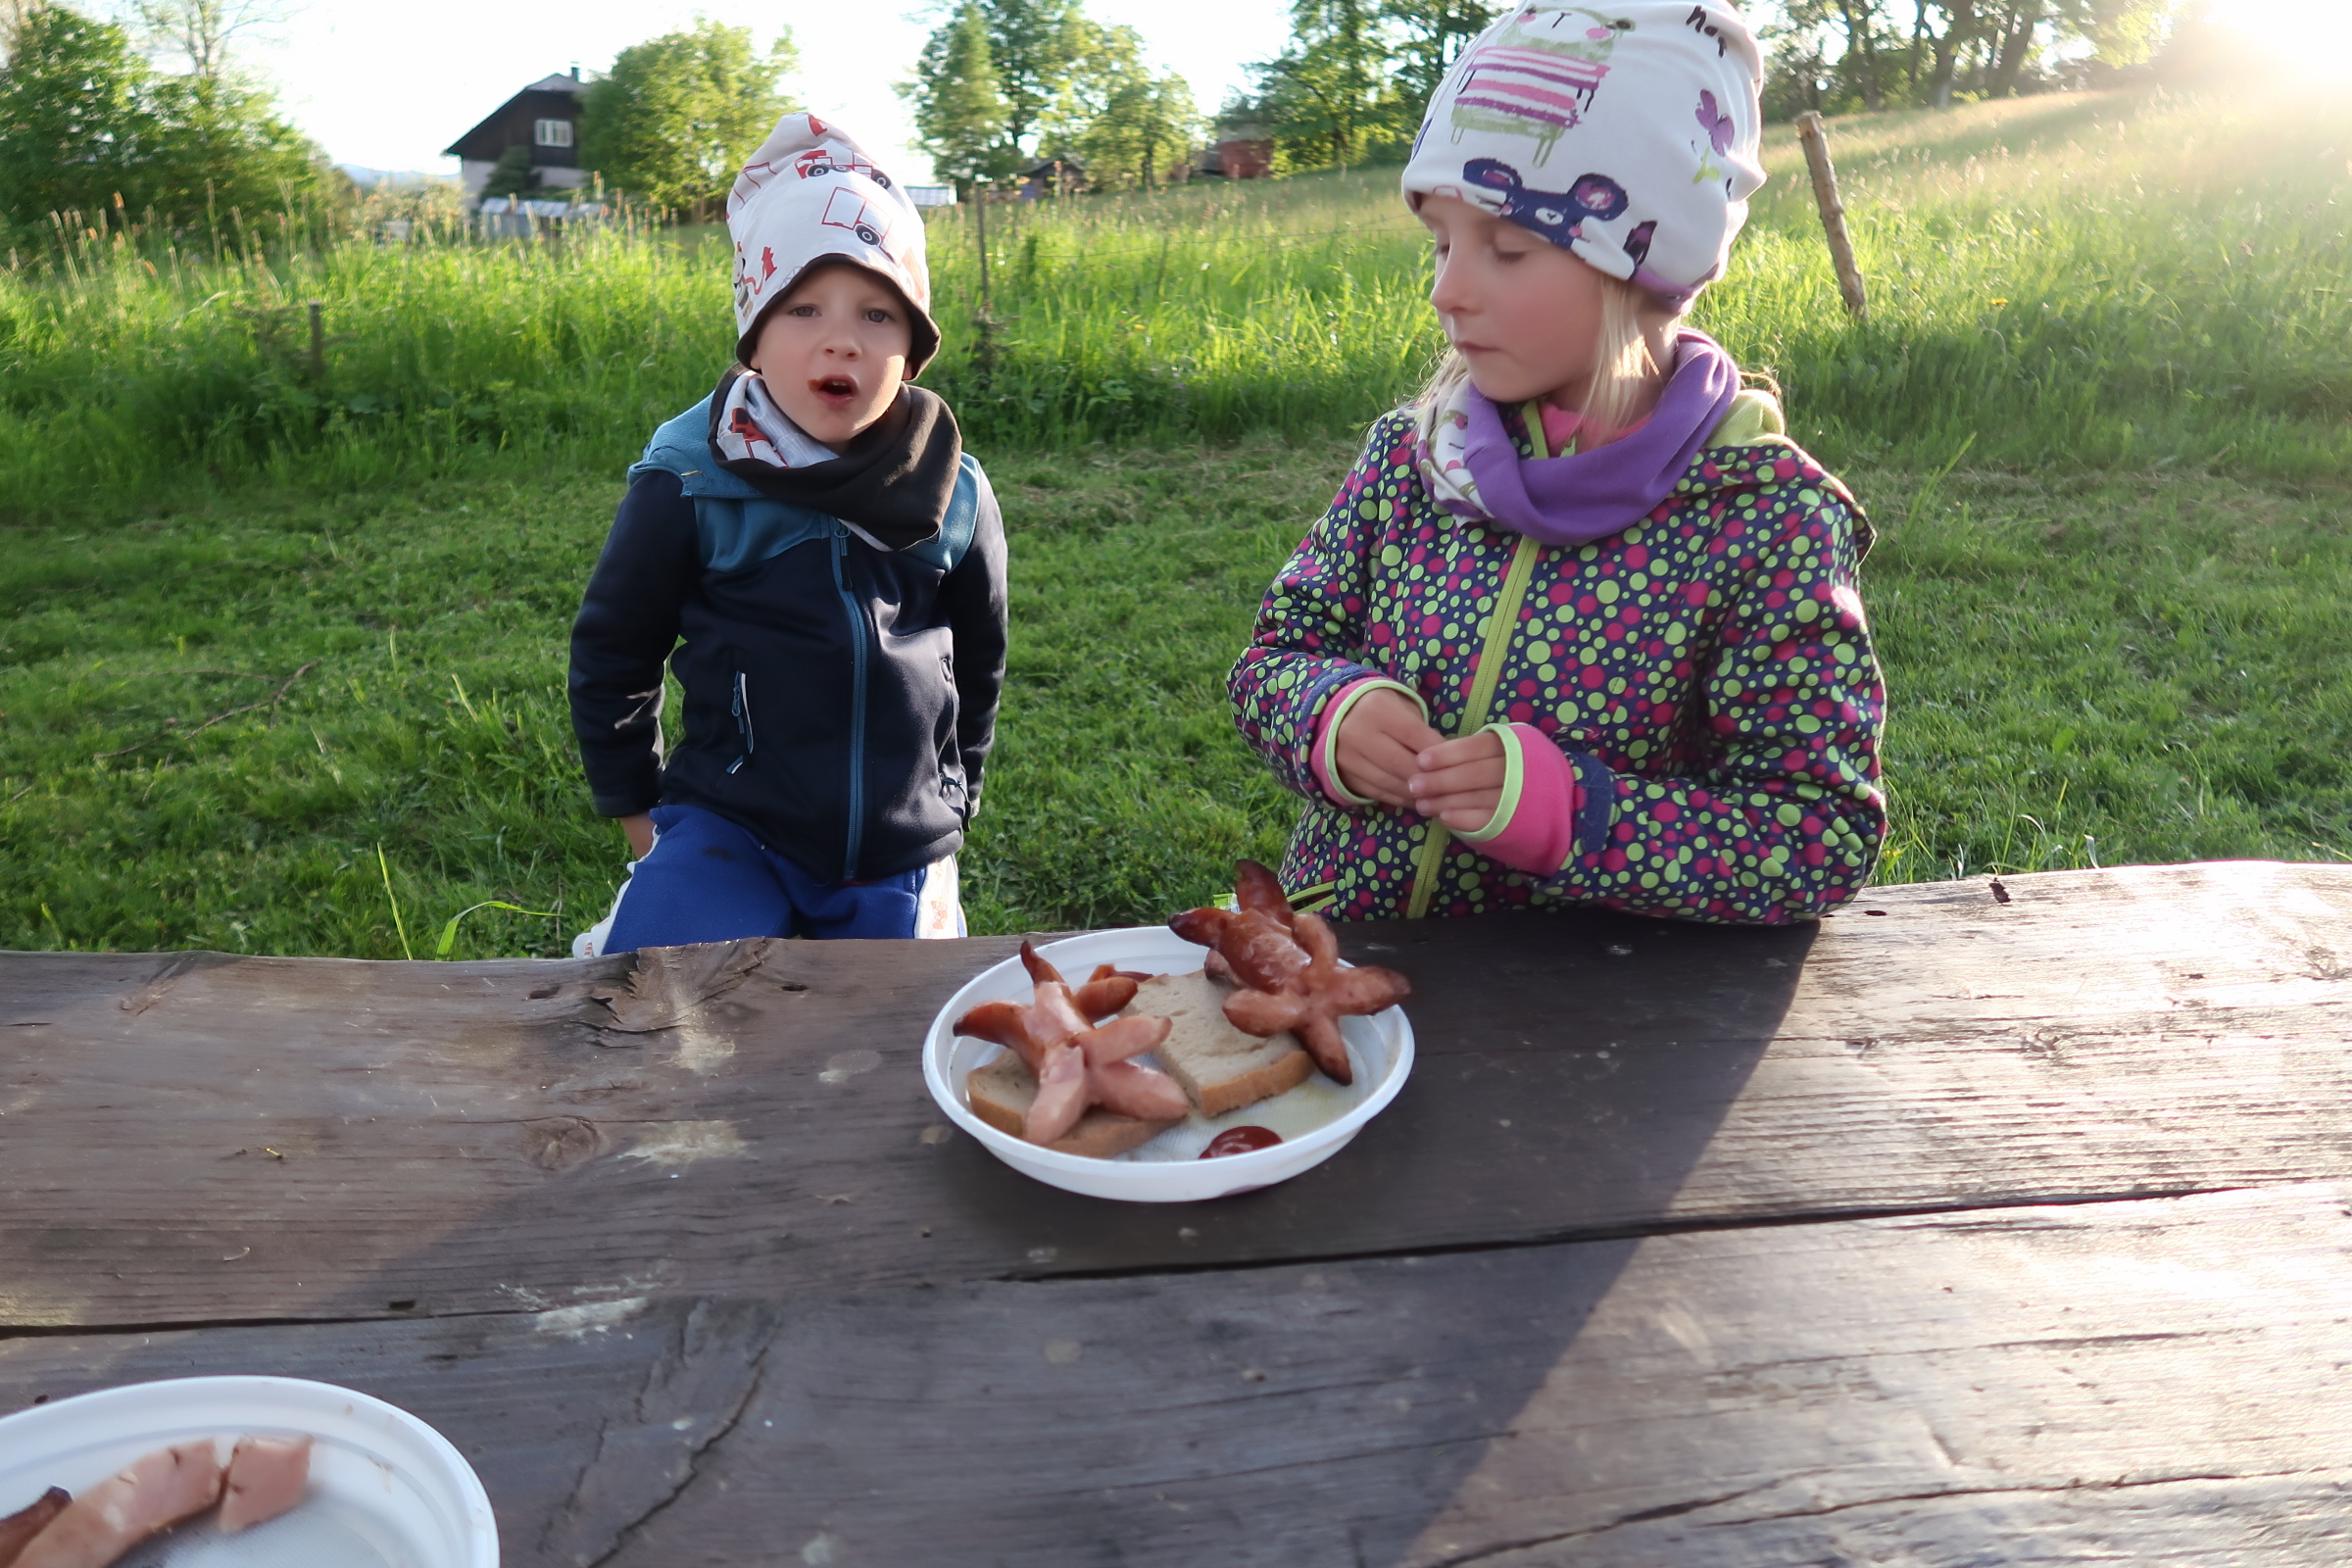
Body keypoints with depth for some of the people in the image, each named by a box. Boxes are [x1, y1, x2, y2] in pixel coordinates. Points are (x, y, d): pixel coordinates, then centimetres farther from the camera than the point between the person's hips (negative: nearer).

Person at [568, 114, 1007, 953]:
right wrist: (633, 803, 11)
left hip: (902, 854, 3)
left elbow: (979, 657, 14)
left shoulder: (953, 493, -3)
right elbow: (610, 648, 6)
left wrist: (954, 799, 19)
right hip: (732, 828, -2)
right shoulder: (690, 482, -9)